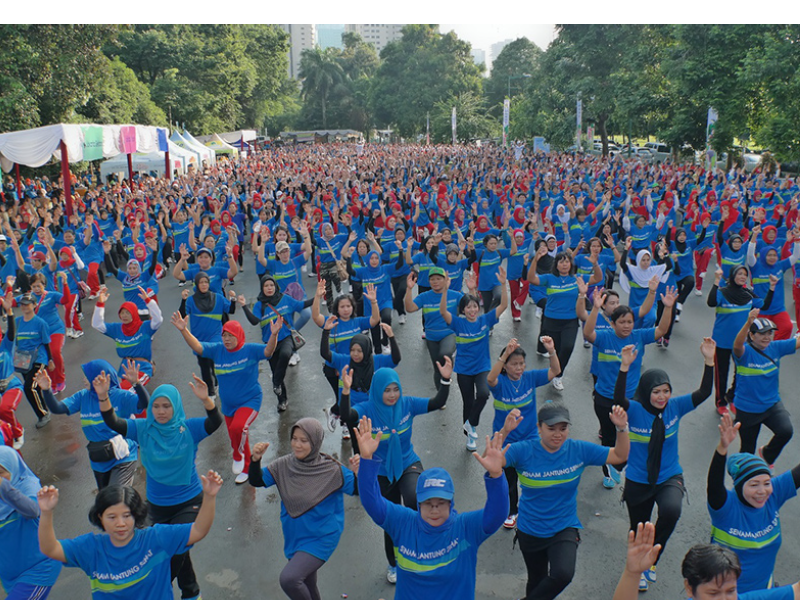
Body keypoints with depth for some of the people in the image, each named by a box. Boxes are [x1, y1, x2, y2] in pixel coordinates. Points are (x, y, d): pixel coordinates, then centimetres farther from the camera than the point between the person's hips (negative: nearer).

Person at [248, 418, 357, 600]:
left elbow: (360, 490, -18)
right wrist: (255, 459, -22)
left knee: (288, 579, -23)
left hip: (321, 539, -5)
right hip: (294, 538, 5)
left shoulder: (333, 470, -19)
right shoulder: (284, 465, -7)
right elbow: (256, 481, -4)